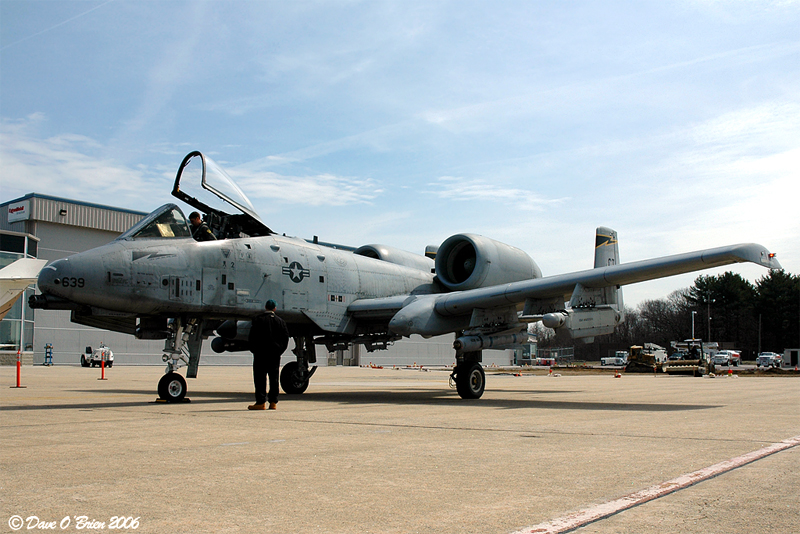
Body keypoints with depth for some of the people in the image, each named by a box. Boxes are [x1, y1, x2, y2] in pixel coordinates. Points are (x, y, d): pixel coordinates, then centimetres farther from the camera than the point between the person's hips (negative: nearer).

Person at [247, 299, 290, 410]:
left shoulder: (258, 319, -3)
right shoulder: (280, 321, 6)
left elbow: (252, 337, -5)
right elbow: (285, 338, 6)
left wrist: (254, 350, 5)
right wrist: (280, 350, 12)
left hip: (261, 353, -3)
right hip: (275, 354, 3)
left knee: (260, 377, -1)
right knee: (274, 378, 8)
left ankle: (261, 402, -4)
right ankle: (273, 402, 9)